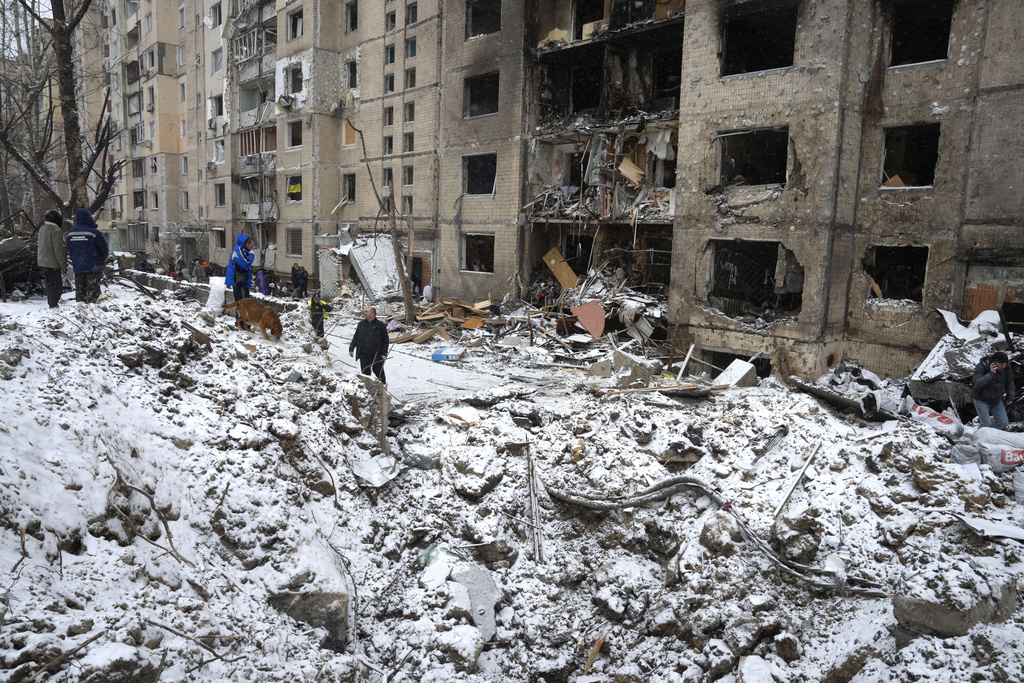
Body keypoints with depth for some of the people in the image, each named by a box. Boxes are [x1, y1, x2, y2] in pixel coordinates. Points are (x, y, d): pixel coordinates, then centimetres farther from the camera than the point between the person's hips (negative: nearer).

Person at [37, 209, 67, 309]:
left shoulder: (42, 229, 14)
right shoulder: (55, 230, -16)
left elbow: (40, 247, 21)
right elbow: (58, 250, -19)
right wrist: (63, 265, -15)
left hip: (42, 262, 9)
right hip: (53, 263, -9)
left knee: (49, 285, 17)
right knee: (56, 286, -6)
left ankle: (50, 304, 23)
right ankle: (54, 305, -8)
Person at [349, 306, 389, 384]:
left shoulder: (380, 325, -4)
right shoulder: (361, 324, 8)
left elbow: (385, 340, -2)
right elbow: (355, 337, 15)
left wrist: (384, 353, -7)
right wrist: (351, 348, 6)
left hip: (377, 355, -4)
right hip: (364, 355, 4)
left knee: (378, 371, 5)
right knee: (365, 373, 8)